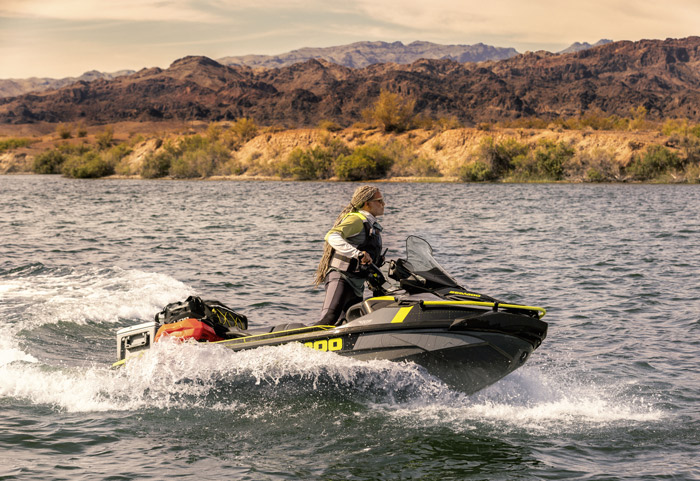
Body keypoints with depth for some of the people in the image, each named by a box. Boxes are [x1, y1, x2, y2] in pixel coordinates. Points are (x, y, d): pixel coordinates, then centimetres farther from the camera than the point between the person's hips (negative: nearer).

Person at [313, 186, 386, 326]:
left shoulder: (374, 226, 21)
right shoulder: (356, 219, -8)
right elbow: (332, 236, -27)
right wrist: (357, 253, -35)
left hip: (357, 286, 10)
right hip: (341, 278, -9)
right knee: (330, 319, -26)